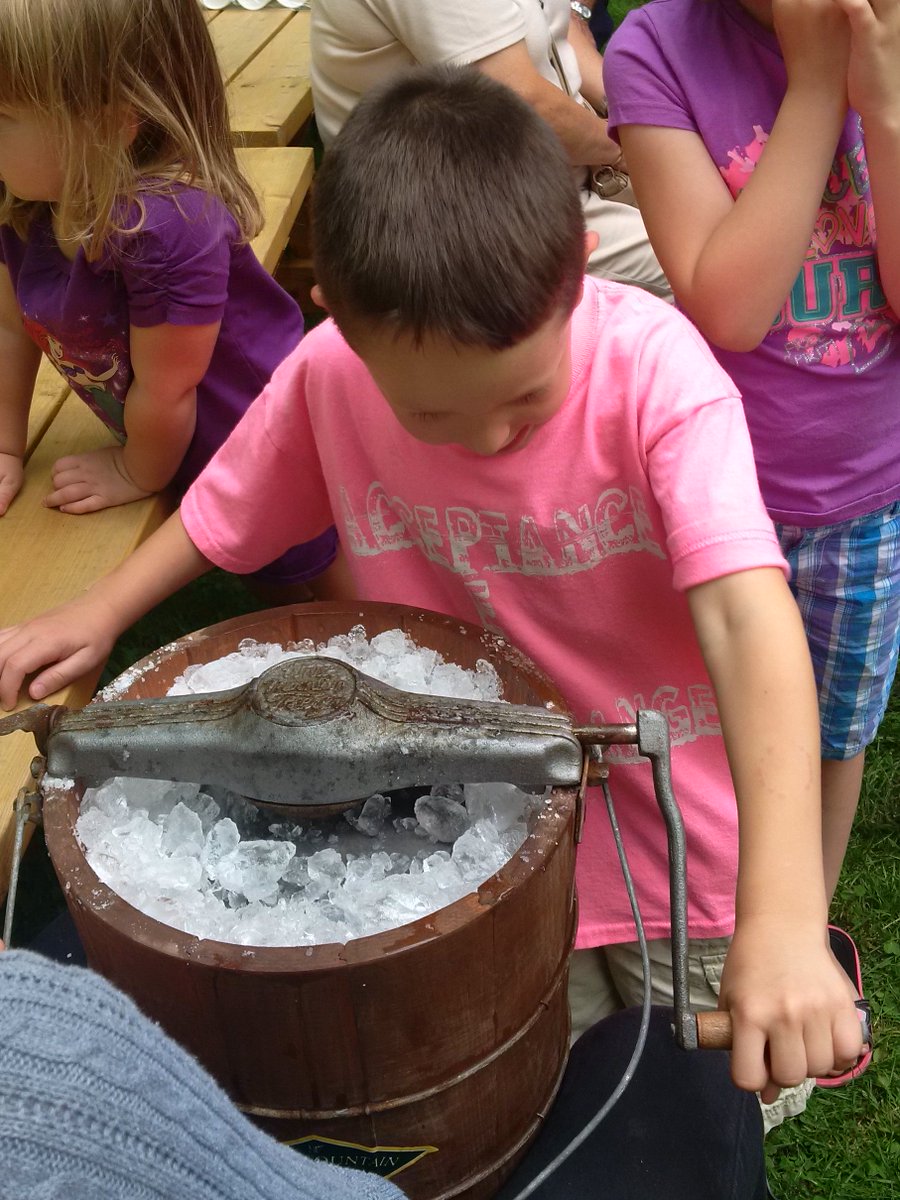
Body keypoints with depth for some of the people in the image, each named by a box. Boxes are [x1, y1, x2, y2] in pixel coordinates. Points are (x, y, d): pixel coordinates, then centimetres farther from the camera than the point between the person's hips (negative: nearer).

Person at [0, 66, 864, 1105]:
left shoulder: (654, 366, -27)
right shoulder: (327, 375, -16)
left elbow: (748, 617, -37)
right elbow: (228, 514, 4)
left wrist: (783, 916, -46)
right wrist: (102, 610, -8)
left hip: (678, 817, -1)